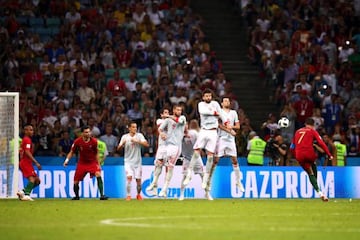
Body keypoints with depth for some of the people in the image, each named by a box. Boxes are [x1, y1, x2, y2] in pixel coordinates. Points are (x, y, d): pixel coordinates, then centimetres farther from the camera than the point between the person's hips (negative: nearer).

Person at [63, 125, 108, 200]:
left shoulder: (94, 141, -13)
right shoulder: (77, 141, -13)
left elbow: (96, 153, 0)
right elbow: (72, 152, 0)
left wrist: (98, 164, -2)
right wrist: (67, 160, -15)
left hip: (92, 162, -1)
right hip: (82, 163, 1)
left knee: (98, 175, -26)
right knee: (76, 181, 0)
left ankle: (102, 195, -25)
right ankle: (76, 196, 28)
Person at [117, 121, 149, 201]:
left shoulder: (139, 135, -2)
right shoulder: (125, 137, -2)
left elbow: (146, 144, -13)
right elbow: (118, 148, -4)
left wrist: (137, 141, -25)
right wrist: (122, 144, -26)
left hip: (137, 161, 1)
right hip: (128, 161, -1)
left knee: (138, 179, 4)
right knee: (129, 177, -17)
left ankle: (138, 195, 26)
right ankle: (128, 195, -11)